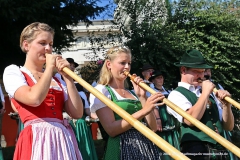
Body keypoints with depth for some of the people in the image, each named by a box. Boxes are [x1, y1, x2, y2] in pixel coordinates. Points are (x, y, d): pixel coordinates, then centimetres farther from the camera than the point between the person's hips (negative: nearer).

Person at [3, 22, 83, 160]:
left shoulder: (55, 79, 16)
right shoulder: (13, 72, 4)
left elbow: (77, 113, 4)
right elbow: (35, 98, -17)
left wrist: (67, 75, 1)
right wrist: (50, 67, -4)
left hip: (64, 139, 5)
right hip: (37, 140, -5)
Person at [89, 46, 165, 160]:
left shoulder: (132, 93, 15)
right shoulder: (101, 90, -3)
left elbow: (152, 128, 7)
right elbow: (111, 129, -16)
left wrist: (142, 97, -2)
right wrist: (143, 111, -22)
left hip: (147, 147, 6)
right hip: (123, 149, -6)